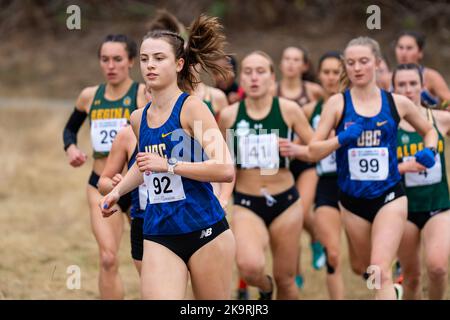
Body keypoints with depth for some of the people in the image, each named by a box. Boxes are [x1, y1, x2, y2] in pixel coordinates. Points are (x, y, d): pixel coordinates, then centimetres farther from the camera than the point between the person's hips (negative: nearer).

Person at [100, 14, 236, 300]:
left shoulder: (191, 107, -9)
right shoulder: (138, 119, 10)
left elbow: (226, 169, -20)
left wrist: (169, 166, -20)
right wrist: (117, 191, 19)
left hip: (205, 232, -4)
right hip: (159, 235, 4)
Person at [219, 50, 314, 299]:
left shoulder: (288, 110, -5)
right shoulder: (229, 115, -3)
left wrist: (295, 150, -16)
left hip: (284, 202, 1)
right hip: (246, 204, -1)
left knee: (285, 279, 8)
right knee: (249, 266, -26)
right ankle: (265, 288, 10)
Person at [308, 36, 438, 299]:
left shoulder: (396, 103, 0)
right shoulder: (338, 104, -3)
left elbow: (429, 131, 17)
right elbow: (314, 151, -6)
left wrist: (429, 151, -4)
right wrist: (342, 139, -22)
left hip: (389, 197, -2)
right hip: (353, 199, 2)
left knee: (381, 273, -18)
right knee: (371, 273, 17)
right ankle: (392, 293, 47)